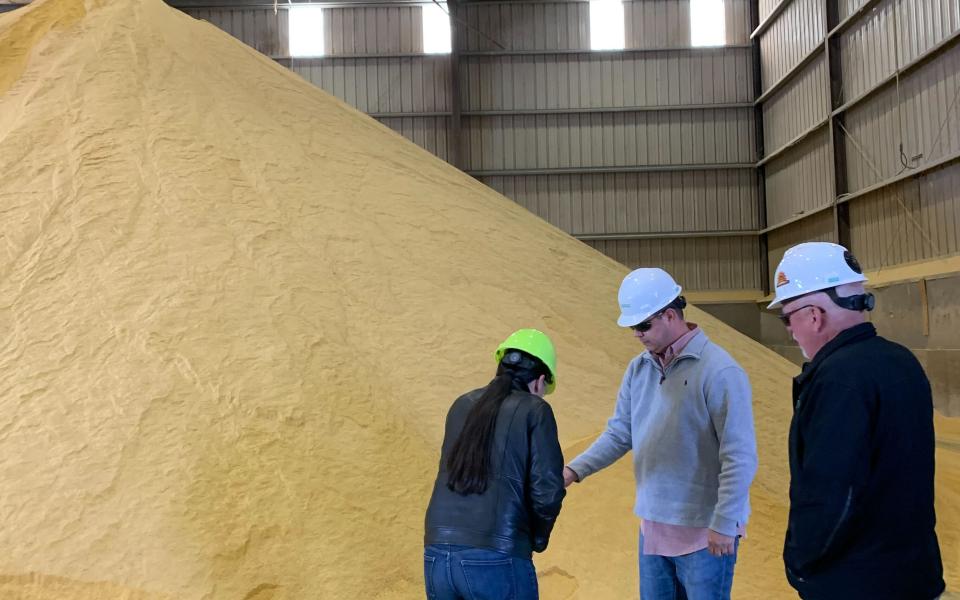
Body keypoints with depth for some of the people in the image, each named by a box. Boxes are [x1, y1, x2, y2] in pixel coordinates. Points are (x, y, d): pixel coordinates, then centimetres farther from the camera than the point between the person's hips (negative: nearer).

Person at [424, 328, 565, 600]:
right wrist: (537, 538, 11)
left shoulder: (462, 405, 15)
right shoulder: (535, 410, -1)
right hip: (496, 562, -5)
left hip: (437, 557, 5)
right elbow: (547, 492, -8)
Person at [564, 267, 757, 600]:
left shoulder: (718, 371, -16)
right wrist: (575, 469, -7)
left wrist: (724, 524, -16)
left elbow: (739, 456, -16)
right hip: (653, 528, 6)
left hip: (704, 531, -6)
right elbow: (619, 432, 6)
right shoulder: (638, 369, 3)